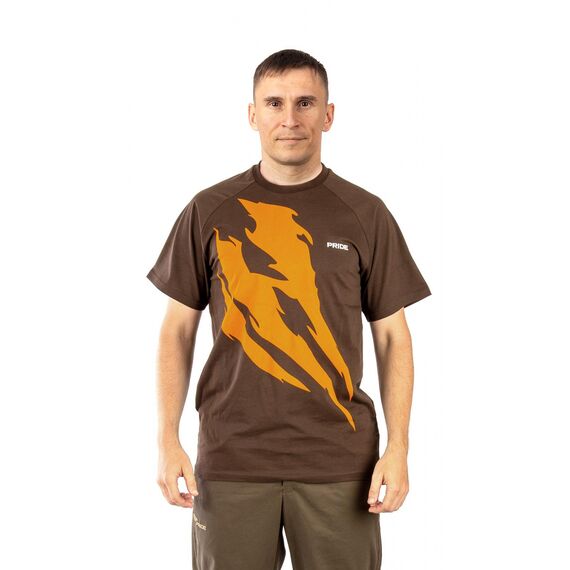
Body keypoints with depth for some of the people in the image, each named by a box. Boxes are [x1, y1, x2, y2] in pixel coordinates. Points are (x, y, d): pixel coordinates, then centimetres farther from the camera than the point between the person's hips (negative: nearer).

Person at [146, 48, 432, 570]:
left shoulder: (365, 214, 3)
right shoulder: (210, 211, 3)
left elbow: (392, 336, 5)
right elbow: (179, 330, 7)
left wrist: (397, 447, -4)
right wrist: (168, 439, -2)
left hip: (339, 461, 0)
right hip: (230, 459, 0)